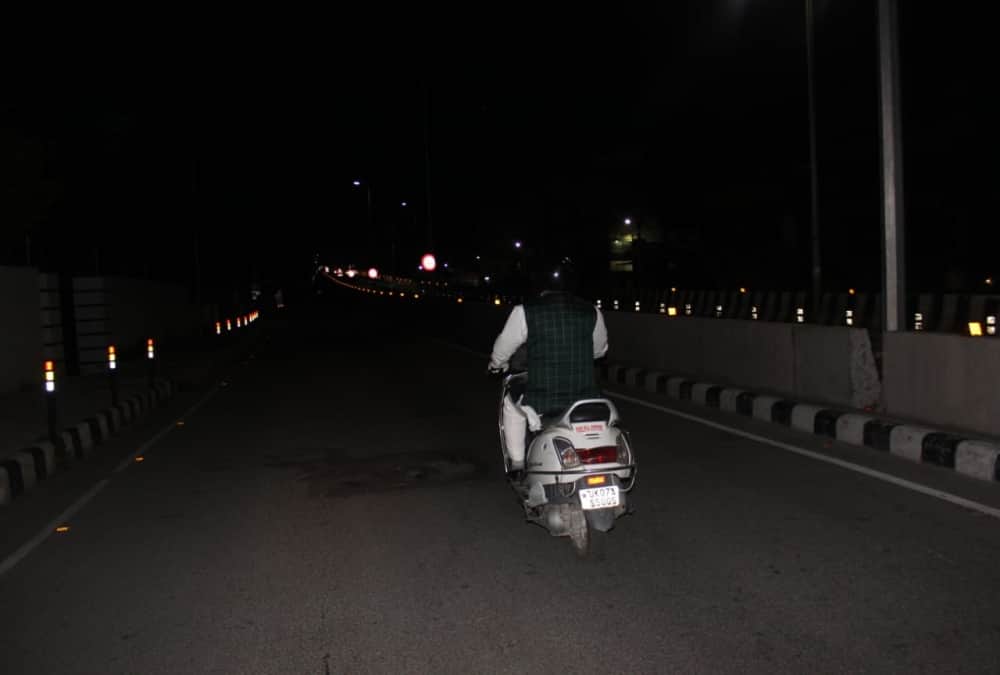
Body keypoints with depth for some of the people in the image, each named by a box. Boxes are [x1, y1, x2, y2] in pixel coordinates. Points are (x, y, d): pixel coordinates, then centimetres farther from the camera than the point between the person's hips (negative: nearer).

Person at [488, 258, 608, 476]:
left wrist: (497, 364, 30)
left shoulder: (525, 312, -6)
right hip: (585, 398, 2)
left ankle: (517, 464, 30)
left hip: (542, 401, -2)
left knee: (512, 403, 30)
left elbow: (503, 347, 7)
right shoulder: (592, 312, 1)